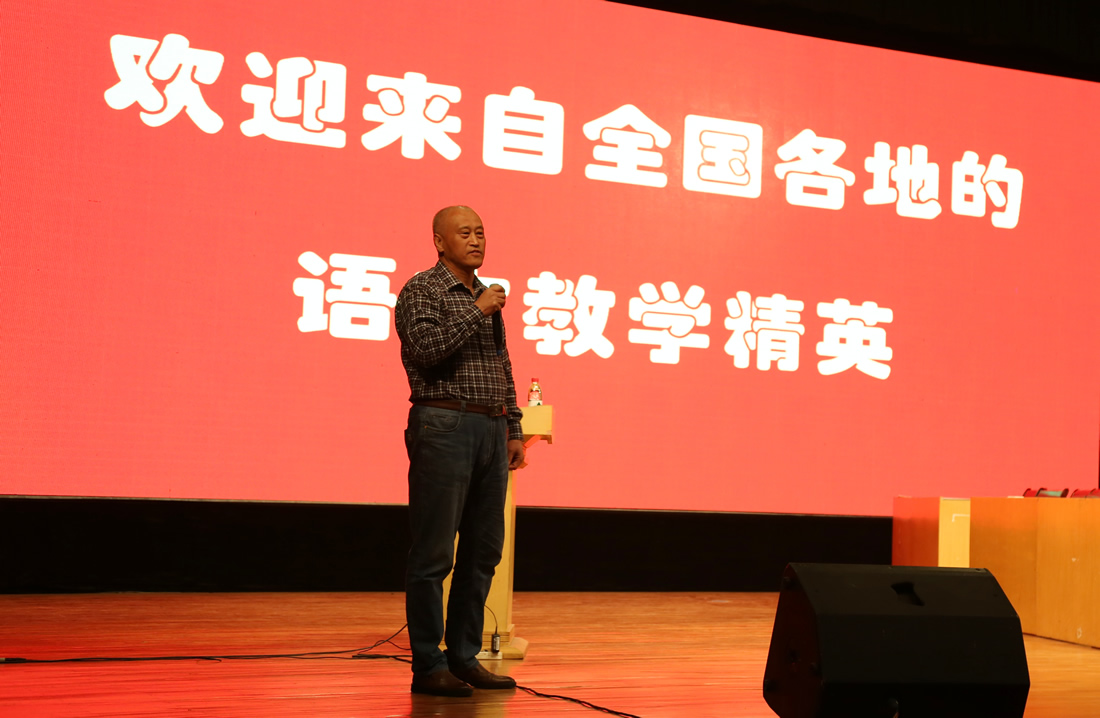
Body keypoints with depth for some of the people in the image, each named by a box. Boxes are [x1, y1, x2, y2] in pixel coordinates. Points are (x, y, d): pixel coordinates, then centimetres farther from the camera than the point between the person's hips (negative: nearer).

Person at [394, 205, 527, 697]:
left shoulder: (487, 295, 20)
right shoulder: (421, 290, -2)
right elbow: (425, 348, -18)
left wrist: (513, 429, 18)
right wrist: (476, 312, -12)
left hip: (491, 430, 8)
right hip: (444, 428, -8)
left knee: (483, 552, 9)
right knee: (434, 554, -5)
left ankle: (464, 657, 17)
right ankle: (429, 666, 0)